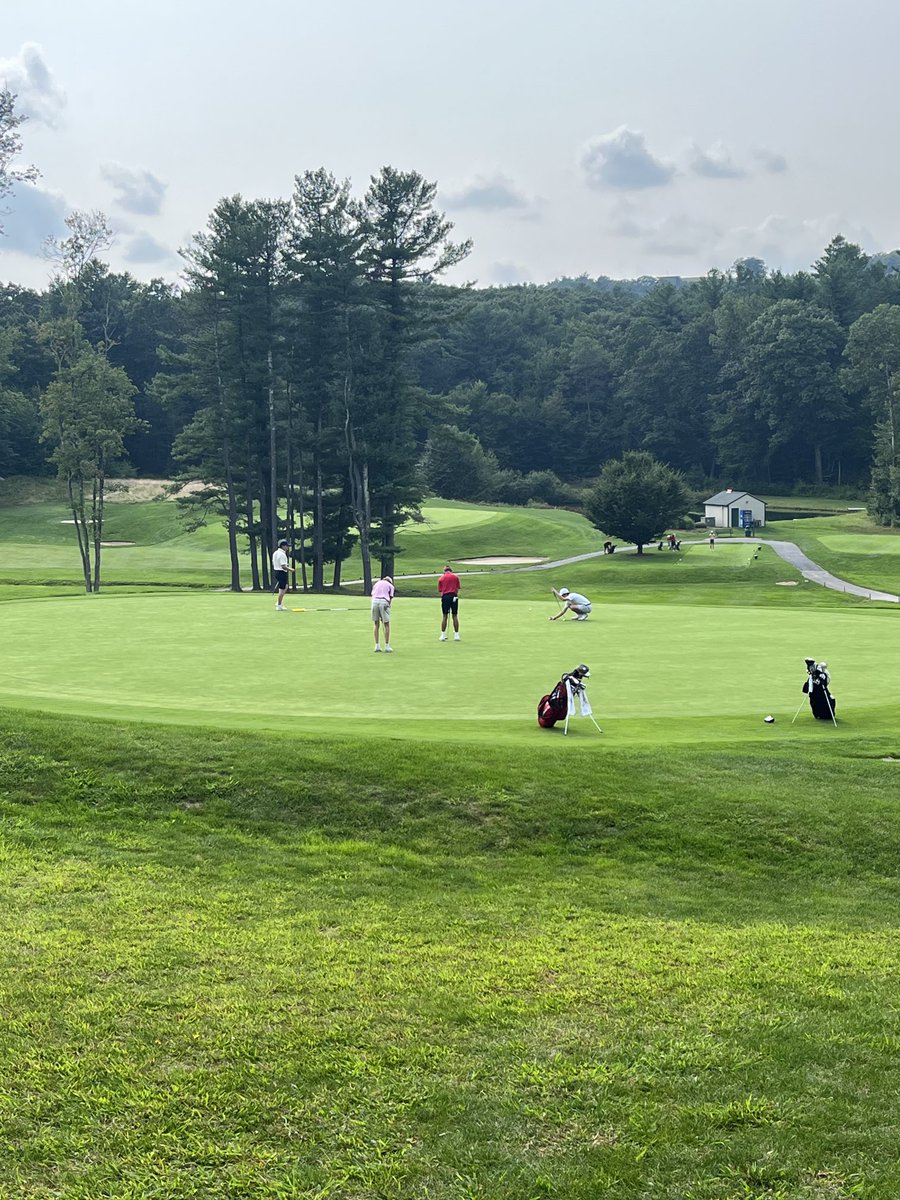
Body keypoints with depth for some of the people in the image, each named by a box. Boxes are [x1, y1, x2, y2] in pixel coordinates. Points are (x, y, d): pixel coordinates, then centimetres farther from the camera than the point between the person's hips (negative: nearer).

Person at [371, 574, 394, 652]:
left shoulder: (377, 583, 27)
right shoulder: (391, 586, 19)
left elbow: (372, 595, 18)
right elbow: (390, 598, 8)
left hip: (374, 602, 3)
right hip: (384, 602, -3)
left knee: (376, 625, 9)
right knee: (387, 625, 4)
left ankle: (377, 646, 7)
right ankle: (387, 646, 3)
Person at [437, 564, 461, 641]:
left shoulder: (441, 578, 11)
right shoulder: (456, 577, 10)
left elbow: (440, 591, 10)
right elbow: (457, 589, 7)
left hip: (445, 597, 0)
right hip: (454, 596, 0)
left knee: (444, 616, 5)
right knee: (455, 616, 5)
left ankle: (443, 635, 5)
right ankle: (456, 635, 5)